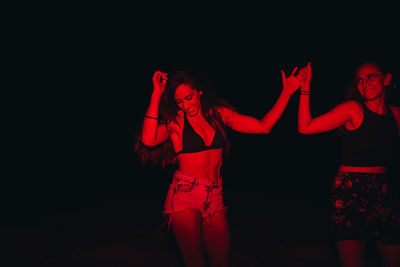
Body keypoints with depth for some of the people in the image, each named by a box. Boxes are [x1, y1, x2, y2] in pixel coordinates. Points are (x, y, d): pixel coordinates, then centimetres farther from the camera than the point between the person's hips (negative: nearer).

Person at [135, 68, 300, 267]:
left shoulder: (219, 113, 8)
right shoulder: (175, 120, 0)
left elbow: (263, 126, 8)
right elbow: (148, 140, -20)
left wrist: (286, 93, 4)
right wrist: (157, 94, -16)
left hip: (214, 196, 3)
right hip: (185, 193, -3)